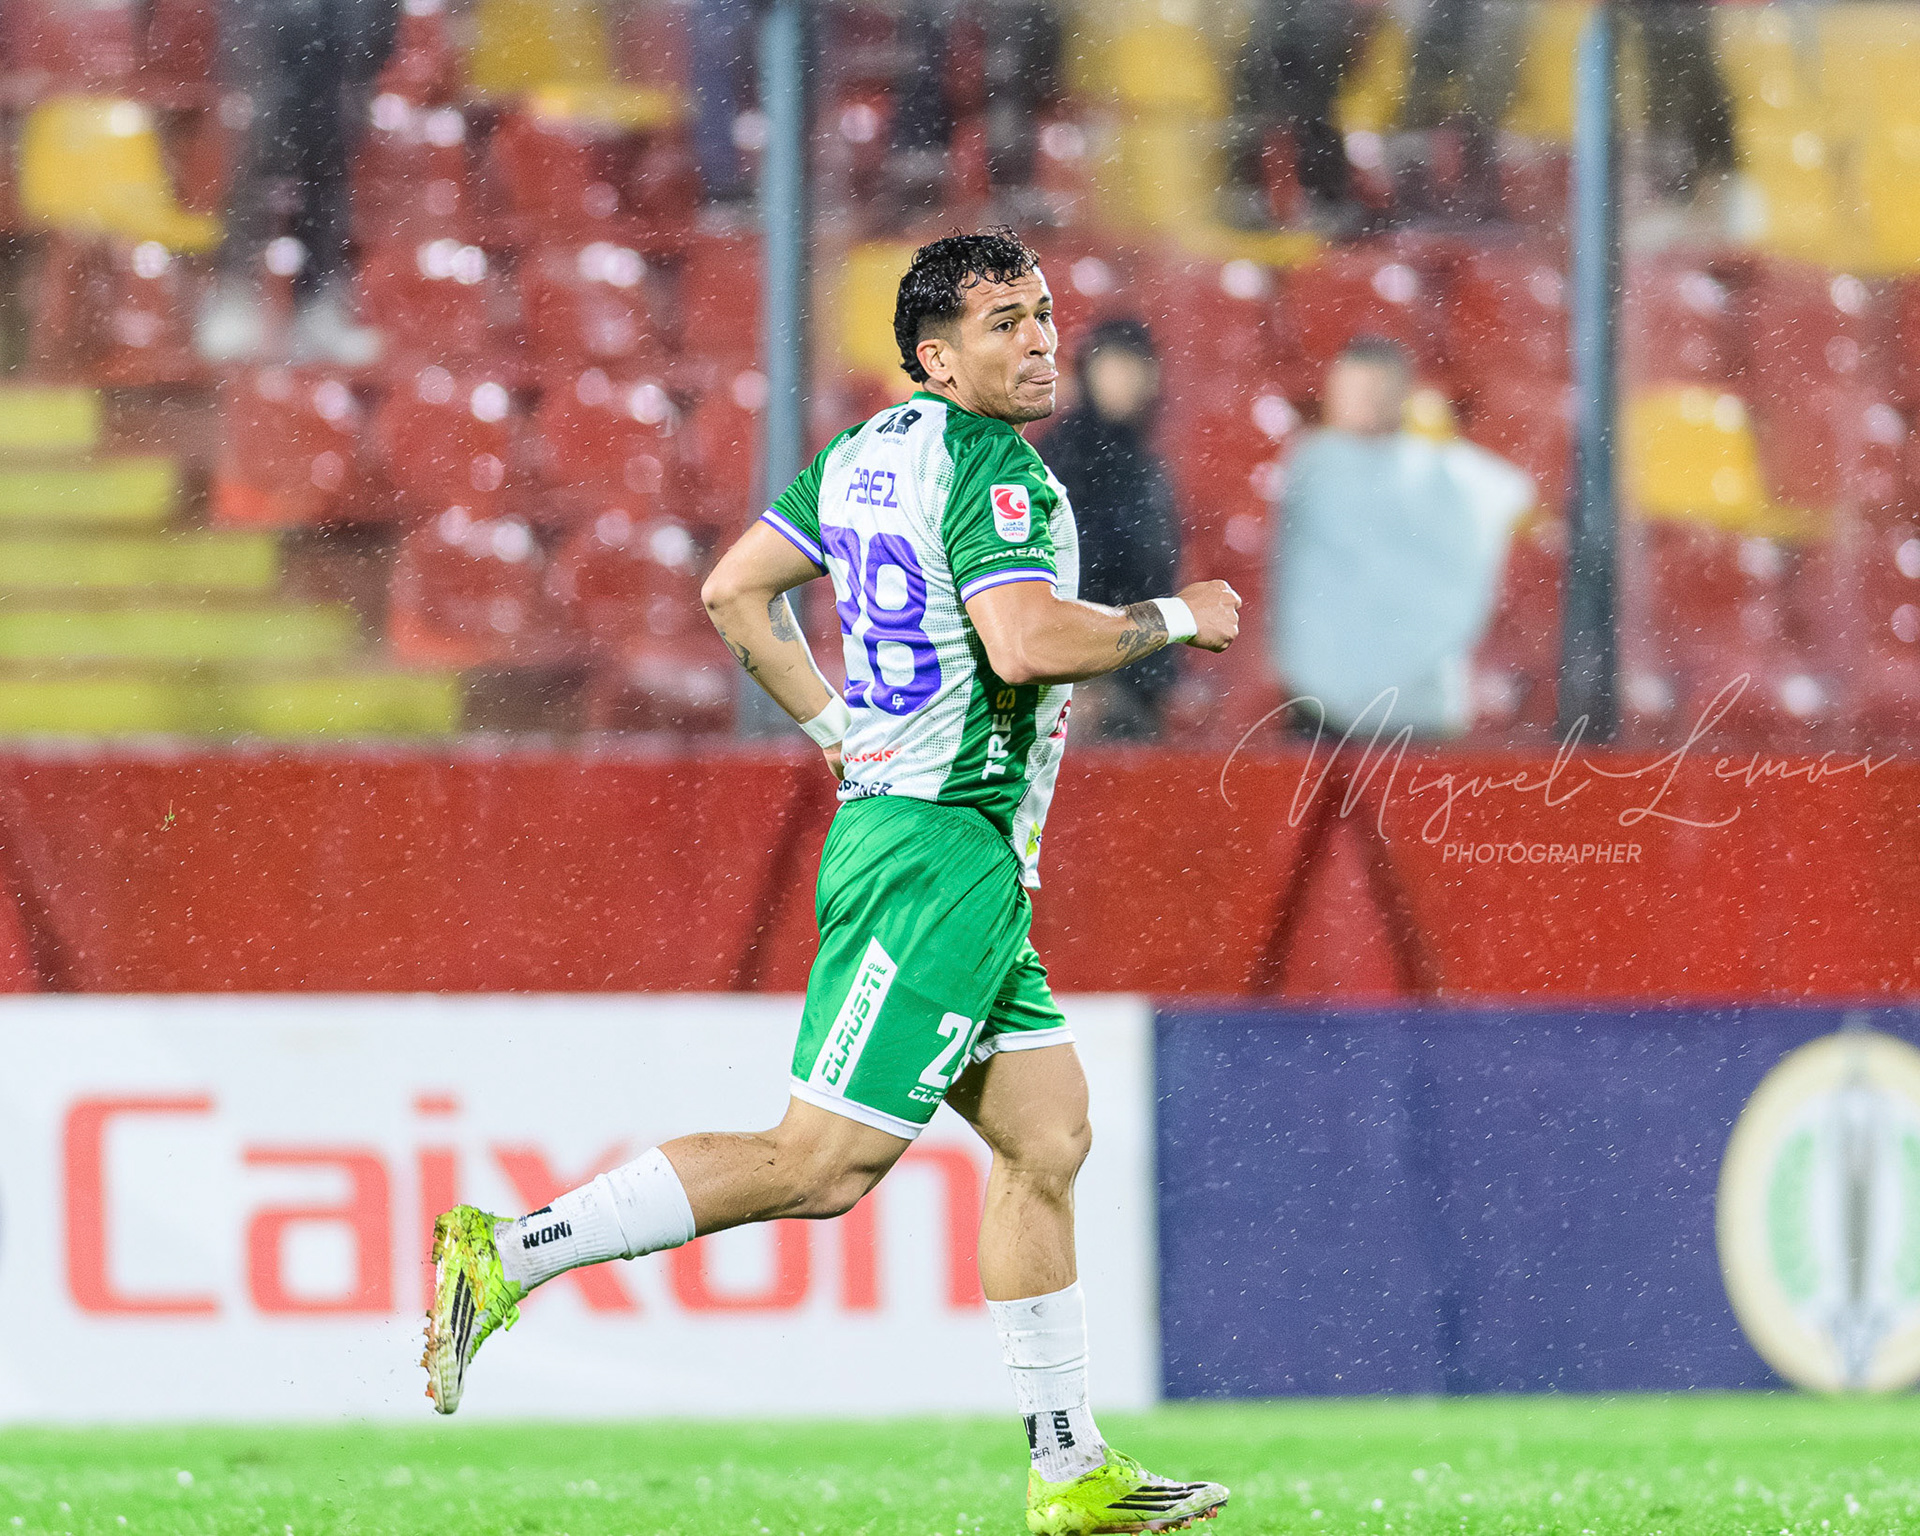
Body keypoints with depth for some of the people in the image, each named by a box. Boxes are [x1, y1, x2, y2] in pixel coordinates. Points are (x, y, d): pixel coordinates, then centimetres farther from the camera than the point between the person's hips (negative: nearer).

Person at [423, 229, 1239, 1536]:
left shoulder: (871, 451, 13)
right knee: (821, 1162, -12)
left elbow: (736, 590, 17)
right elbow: (1027, 644, -26)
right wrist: (1174, 619, -11)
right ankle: (510, 1254, -11)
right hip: (943, 855, -11)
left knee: (1048, 1136, 11)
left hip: (895, 819, 11)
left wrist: (832, 724, 19)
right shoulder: (993, 471, -14)